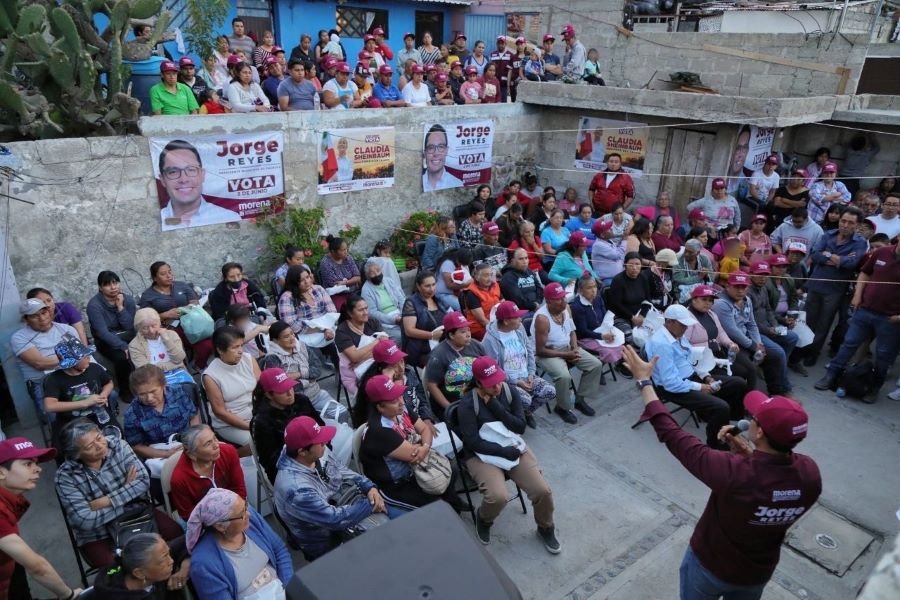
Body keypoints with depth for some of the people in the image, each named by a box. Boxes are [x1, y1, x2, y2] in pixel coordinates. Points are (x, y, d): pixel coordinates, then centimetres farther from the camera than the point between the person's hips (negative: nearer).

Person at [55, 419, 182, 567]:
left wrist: (106, 501, -22)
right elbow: (85, 521, -21)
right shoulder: (65, 476, -15)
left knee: (177, 534, -20)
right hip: (98, 537, -2)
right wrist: (128, 490, -16)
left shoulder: (117, 445, -8)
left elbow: (143, 482, -14)